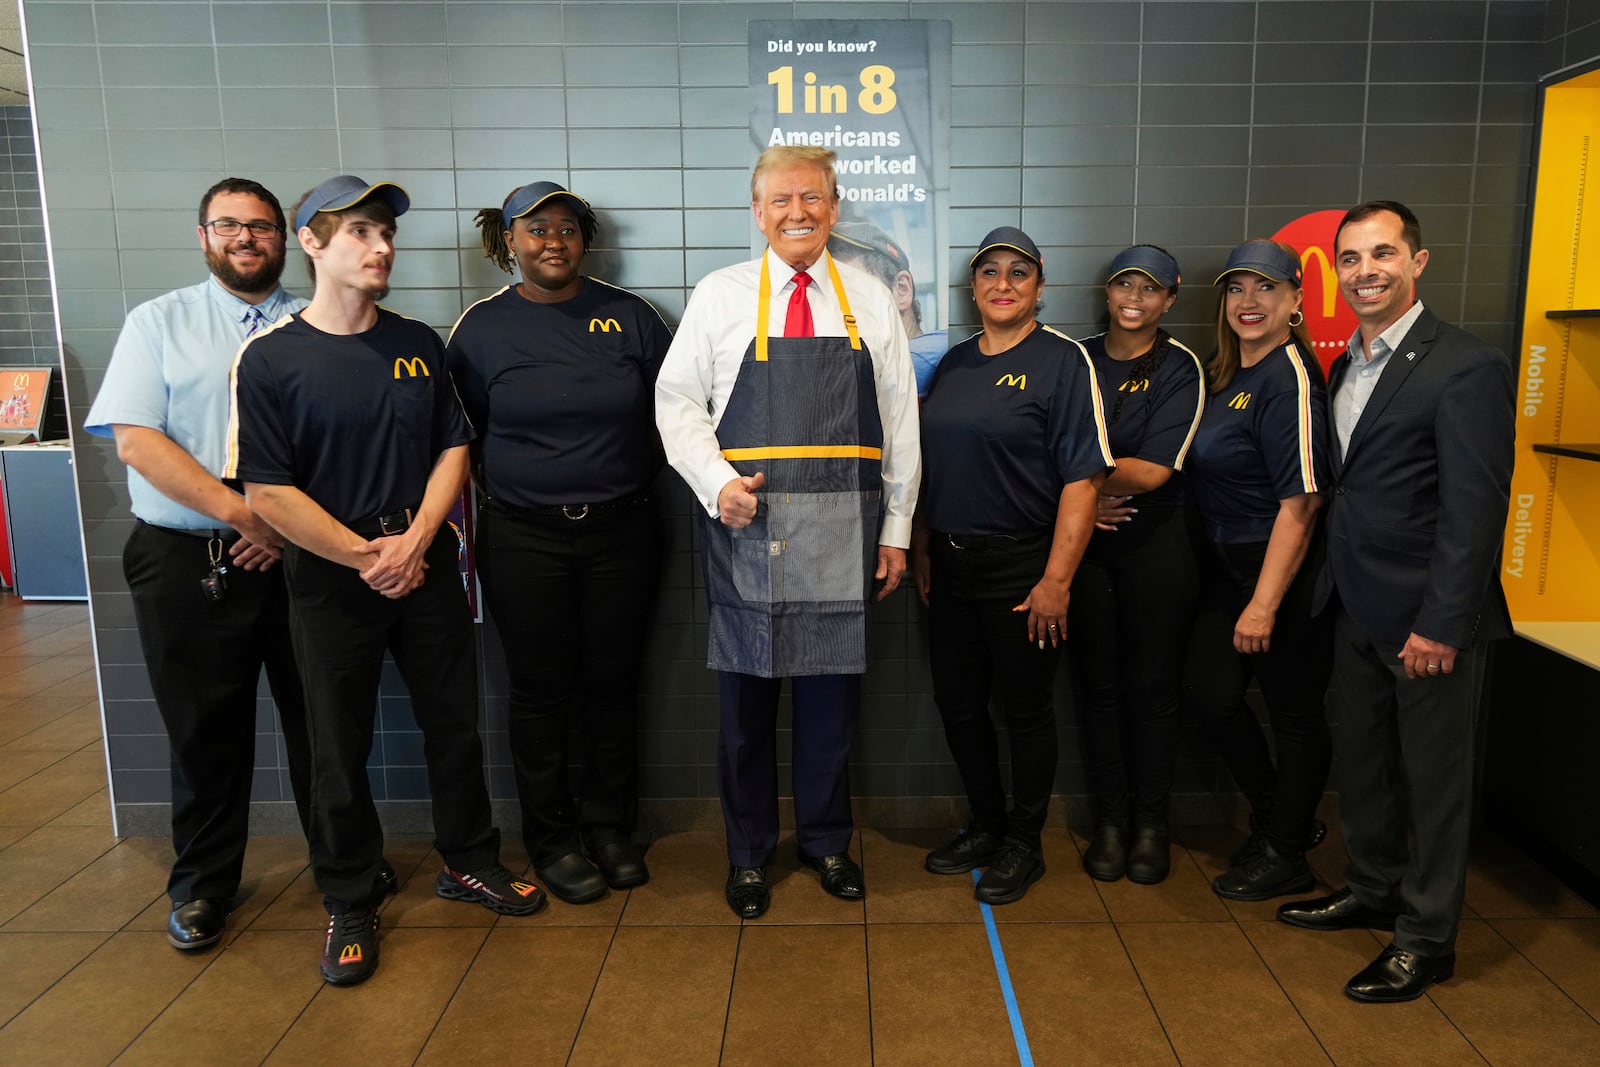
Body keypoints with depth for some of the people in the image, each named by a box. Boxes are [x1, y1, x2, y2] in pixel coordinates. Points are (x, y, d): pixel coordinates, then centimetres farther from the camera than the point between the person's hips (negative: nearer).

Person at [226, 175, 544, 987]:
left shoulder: (419, 344, 5)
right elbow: (267, 492, -11)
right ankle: (349, 903, 27)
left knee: (455, 722, 12)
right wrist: (366, 557, -12)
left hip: (426, 569, 4)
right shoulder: (269, 358, -8)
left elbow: (452, 448, 4)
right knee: (340, 746, 9)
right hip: (331, 582, -3)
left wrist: (415, 541, -10)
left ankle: (468, 860, 32)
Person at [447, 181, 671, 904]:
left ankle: (610, 827, 27)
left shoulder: (628, 316, 3)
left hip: (620, 531, 1)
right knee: (541, 691, 6)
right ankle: (552, 840, 24)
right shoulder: (482, 327, 1)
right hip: (523, 540, -1)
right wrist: (507, 487, 2)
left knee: (612, 683, 9)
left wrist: (634, 479, 3)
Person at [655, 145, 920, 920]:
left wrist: (896, 529, 5)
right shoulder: (720, 295, 5)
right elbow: (676, 400, 4)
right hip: (747, 529, -1)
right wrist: (715, 481, -12)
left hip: (842, 534, 2)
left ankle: (826, 841, 31)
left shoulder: (870, 301, 9)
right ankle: (748, 853, 27)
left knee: (833, 695, 10)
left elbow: (900, 418, 9)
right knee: (746, 698, 8)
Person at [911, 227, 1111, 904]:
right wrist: (921, 550, 12)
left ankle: (1024, 844, 26)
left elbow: (1083, 478, -14)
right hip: (950, 565, 6)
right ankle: (985, 826, 33)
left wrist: (1057, 579, -18)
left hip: (1021, 565, -6)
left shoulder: (1063, 360, -8)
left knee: (1024, 707, 7)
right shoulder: (953, 363, 11)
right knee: (958, 702, 13)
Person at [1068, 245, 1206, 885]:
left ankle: (1150, 823, 19)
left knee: (1152, 686, 4)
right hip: (1083, 541, 2)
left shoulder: (1179, 368, -3)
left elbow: (1152, 470, -13)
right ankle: (1109, 820, 20)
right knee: (1096, 683, 7)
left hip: (1156, 544, -2)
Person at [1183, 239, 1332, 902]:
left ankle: (1285, 855, 23)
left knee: (1294, 710, 6)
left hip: (1284, 572, -8)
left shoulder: (1289, 380, -16)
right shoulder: (1224, 374, 10)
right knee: (1208, 690, 7)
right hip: (1227, 566, 8)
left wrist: (1264, 604, -21)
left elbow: (1300, 502, -21)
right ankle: (1280, 816, 30)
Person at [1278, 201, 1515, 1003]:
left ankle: (1427, 937, 23)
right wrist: (1335, 589, 6)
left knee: (1433, 775, 7)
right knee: (1362, 759, 19)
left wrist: (1440, 625, -20)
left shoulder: (1466, 369, -15)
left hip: (1426, 616, -7)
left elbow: (1475, 510, -18)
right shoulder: (1345, 365, 10)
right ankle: (1374, 890, 38)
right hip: (1357, 608, 7)